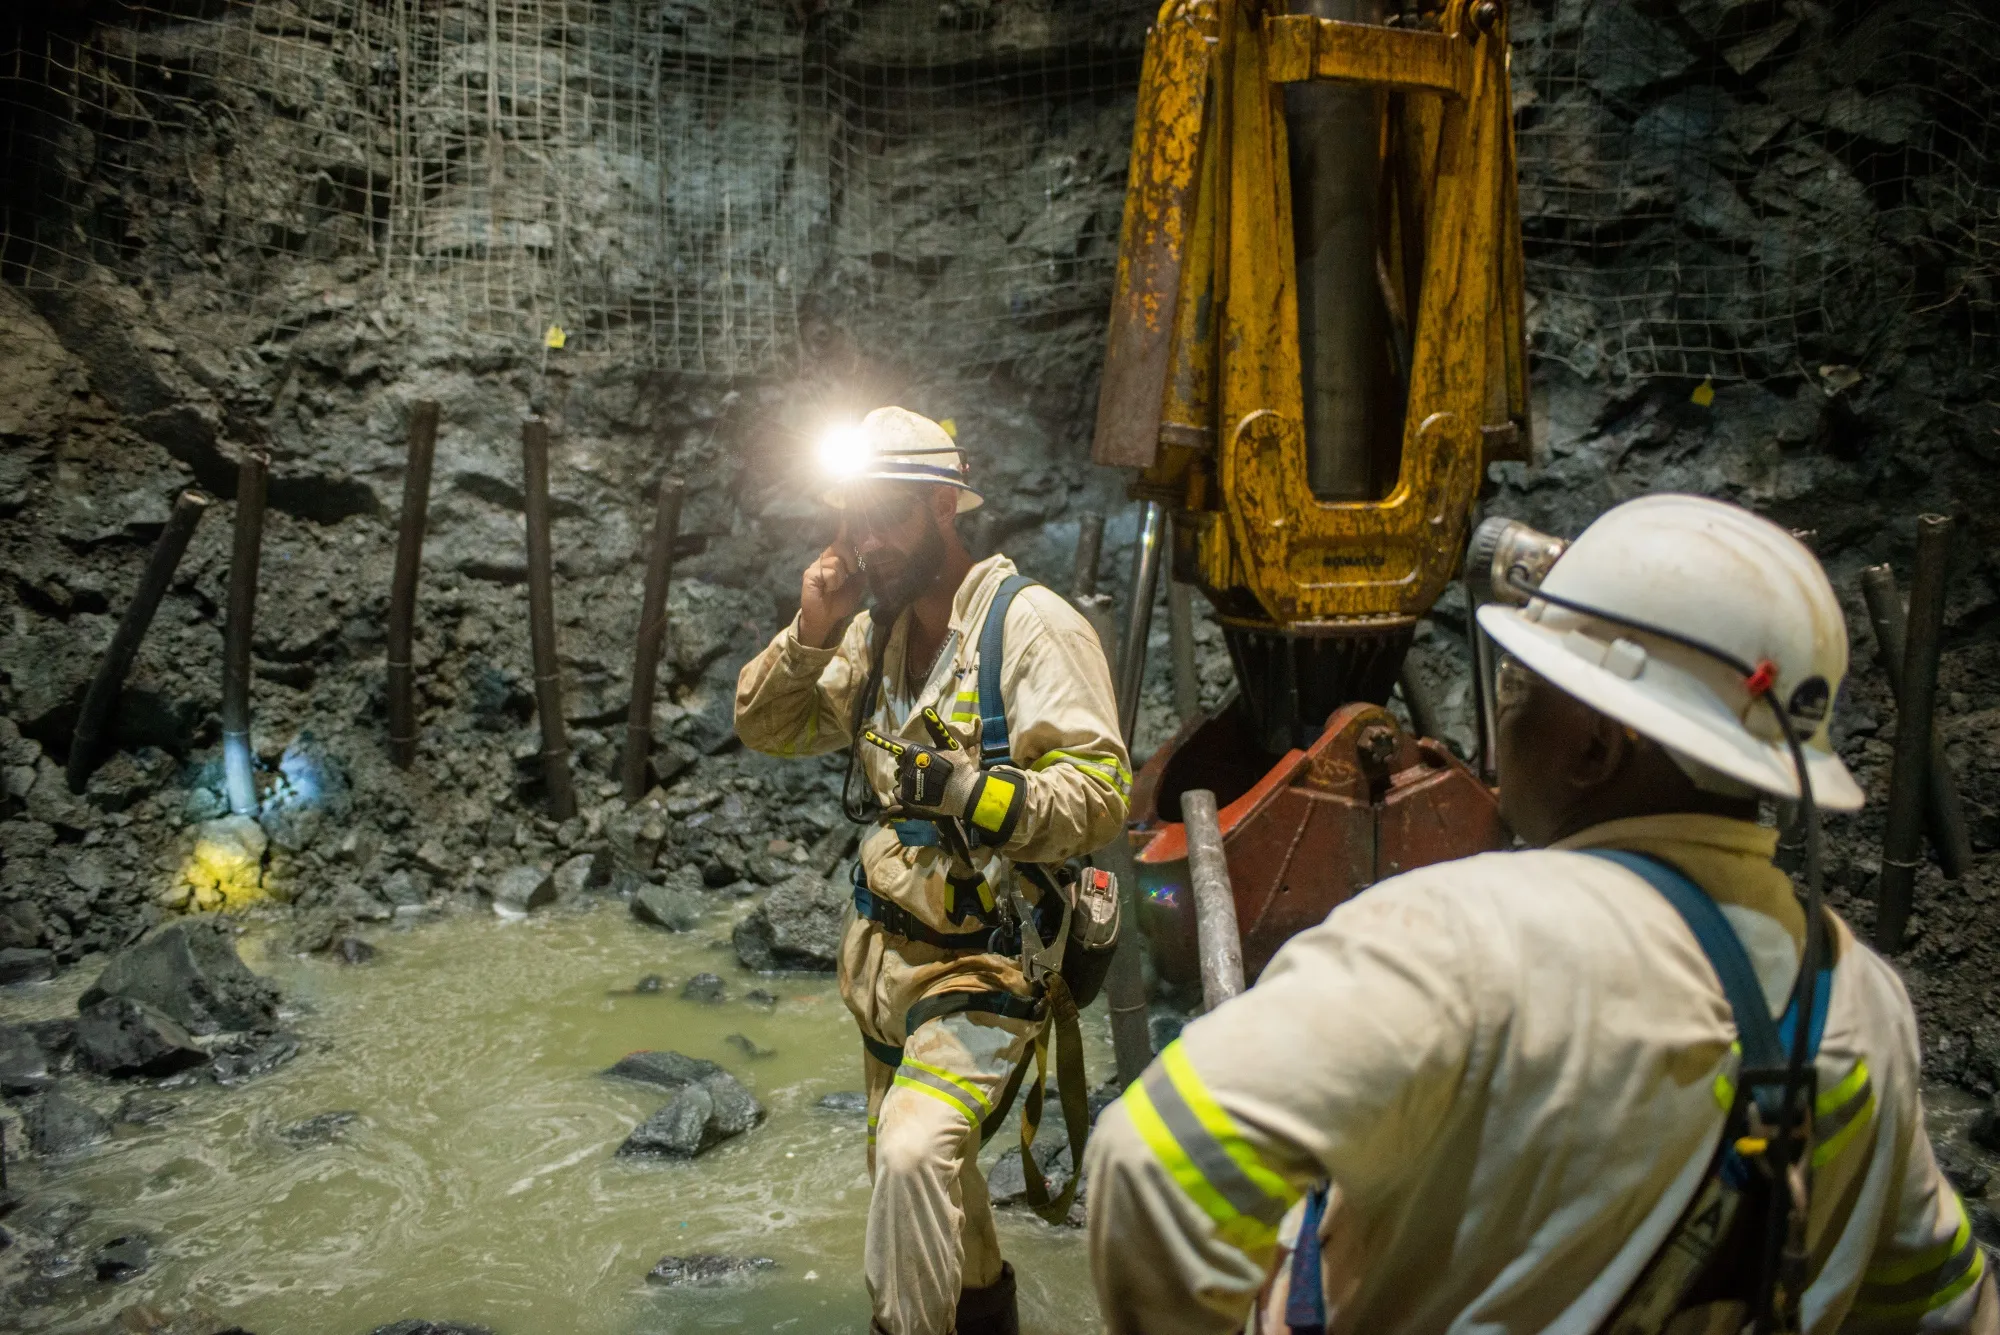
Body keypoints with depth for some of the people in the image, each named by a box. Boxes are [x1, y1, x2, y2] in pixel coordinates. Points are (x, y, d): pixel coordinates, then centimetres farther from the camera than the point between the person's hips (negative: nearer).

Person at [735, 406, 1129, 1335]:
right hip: (886, 947, 7)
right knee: (913, 1165, 22)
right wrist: (809, 634, -8)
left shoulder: (1031, 625, -17)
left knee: (913, 1154, -28)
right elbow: (764, 729, 8)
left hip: (988, 961, -7)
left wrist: (963, 788, -36)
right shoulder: (876, 634, 4)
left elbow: (1098, 797, -22)